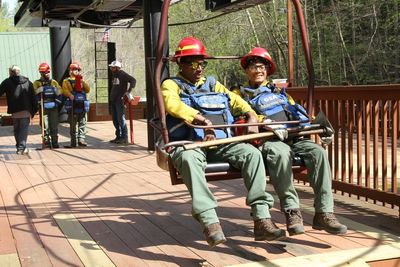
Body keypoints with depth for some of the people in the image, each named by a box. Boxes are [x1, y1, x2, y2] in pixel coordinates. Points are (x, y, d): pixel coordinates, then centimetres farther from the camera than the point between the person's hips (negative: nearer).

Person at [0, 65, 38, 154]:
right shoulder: (28, 82, 11)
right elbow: (33, 97, 9)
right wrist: (34, 110, 11)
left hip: (14, 111, -1)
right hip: (26, 111, 1)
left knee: (16, 130, 12)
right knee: (24, 129, 0)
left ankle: (19, 147, 16)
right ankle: (21, 148, -11)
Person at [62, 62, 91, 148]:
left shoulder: (82, 81, 21)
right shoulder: (67, 81, 6)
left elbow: (88, 90, 8)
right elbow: (65, 90, -11)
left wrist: (82, 82, -4)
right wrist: (70, 95, -30)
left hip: (82, 106, 4)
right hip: (73, 106, -4)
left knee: (82, 124, 2)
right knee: (73, 125, 0)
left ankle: (81, 139, 7)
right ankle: (73, 141, 4)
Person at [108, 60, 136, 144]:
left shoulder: (123, 74, -10)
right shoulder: (114, 75, 17)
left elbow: (133, 80, -22)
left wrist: (128, 91, -26)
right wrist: (111, 96, 17)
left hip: (120, 100, -9)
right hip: (113, 100, 9)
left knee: (121, 119, -10)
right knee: (115, 119, 10)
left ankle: (124, 138, -6)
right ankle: (118, 137, 18)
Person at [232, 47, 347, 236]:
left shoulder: (279, 91, 31)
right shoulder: (239, 94, 17)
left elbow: (298, 112, 26)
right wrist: (266, 123, -18)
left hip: (293, 137, 4)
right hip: (266, 140, -4)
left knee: (318, 152, -25)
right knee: (280, 153, -39)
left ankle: (324, 213, -27)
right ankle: (292, 211, -34)